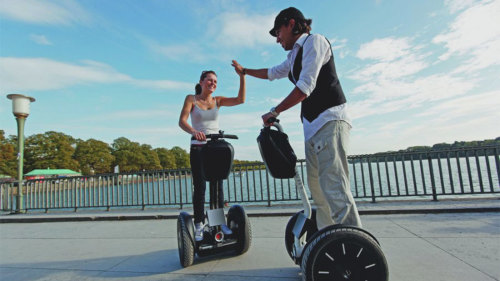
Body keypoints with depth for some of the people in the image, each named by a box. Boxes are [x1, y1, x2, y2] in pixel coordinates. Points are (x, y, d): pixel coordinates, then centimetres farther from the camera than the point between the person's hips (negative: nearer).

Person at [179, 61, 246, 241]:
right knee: (199, 187, 0)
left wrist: (242, 77, -14)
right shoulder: (191, 99, 2)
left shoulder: (218, 100, 8)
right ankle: (199, 225, 11)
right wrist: (194, 131, -34)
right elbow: (182, 121, -13)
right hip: (198, 148, -2)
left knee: (218, 186, 5)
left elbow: (240, 100, -6)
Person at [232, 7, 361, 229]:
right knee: (317, 187, 6)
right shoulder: (294, 55, 25)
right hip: (313, 127, 9)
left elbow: (306, 86, -14)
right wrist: (244, 71, 54)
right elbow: (272, 73, 43)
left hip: (329, 121, -9)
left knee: (334, 188, -18)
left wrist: (275, 111, -7)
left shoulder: (314, 41, -1)